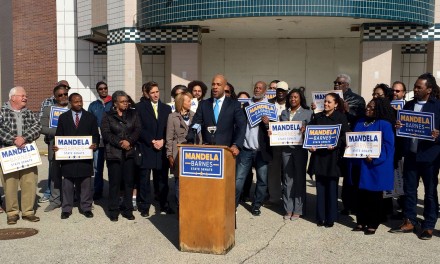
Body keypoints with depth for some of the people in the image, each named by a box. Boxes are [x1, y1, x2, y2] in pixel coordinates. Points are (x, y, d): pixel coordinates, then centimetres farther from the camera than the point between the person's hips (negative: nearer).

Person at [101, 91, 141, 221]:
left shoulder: (133, 114, 10)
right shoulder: (107, 116, 3)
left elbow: (138, 130, 1)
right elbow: (106, 133, -5)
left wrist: (128, 141, -14)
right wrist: (120, 143, -13)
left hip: (129, 152, 2)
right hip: (114, 153, -2)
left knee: (129, 181, 4)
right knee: (114, 182, 1)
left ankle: (127, 210, 14)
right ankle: (113, 211, 10)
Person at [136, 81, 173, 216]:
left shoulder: (166, 108, 14)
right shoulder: (140, 107, 3)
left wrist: (162, 141, -5)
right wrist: (152, 141, -10)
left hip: (162, 148, 3)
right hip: (145, 148, -3)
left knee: (162, 179, 7)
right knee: (144, 179, 0)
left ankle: (164, 205, 18)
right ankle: (144, 207, 9)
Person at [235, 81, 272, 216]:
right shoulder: (246, 104, 9)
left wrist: (268, 123, -23)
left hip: (261, 150, -1)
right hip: (246, 149, 1)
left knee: (262, 179, 6)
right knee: (238, 178, 2)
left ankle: (256, 205, 19)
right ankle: (233, 203, 9)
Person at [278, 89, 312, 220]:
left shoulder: (307, 113, 4)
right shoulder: (284, 113, 15)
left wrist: (305, 129, -21)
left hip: (300, 148, -3)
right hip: (286, 148, 3)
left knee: (299, 179, 2)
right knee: (287, 179, 5)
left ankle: (297, 210, 8)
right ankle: (288, 209, 12)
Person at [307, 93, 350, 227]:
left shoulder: (341, 118, 0)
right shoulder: (317, 117, 10)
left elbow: (345, 136, -6)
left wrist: (336, 144, -21)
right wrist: (310, 145, -7)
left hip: (333, 157, -3)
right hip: (319, 156, 3)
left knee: (331, 187, 3)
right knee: (320, 187, 7)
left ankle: (330, 217, 13)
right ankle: (320, 216, 16)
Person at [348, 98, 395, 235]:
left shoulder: (384, 124, -8)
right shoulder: (360, 122, 12)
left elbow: (388, 145, -12)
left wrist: (374, 158, -22)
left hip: (375, 167, -6)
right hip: (359, 165, 6)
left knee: (374, 196, 4)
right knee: (361, 195, 11)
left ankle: (372, 224, 14)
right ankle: (361, 222, 22)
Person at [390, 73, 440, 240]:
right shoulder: (408, 105, 10)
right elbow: (401, 126, 15)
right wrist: (398, 126, -6)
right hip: (411, 154, 5)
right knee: (409, 189, 10)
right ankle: (409, 222, 22)